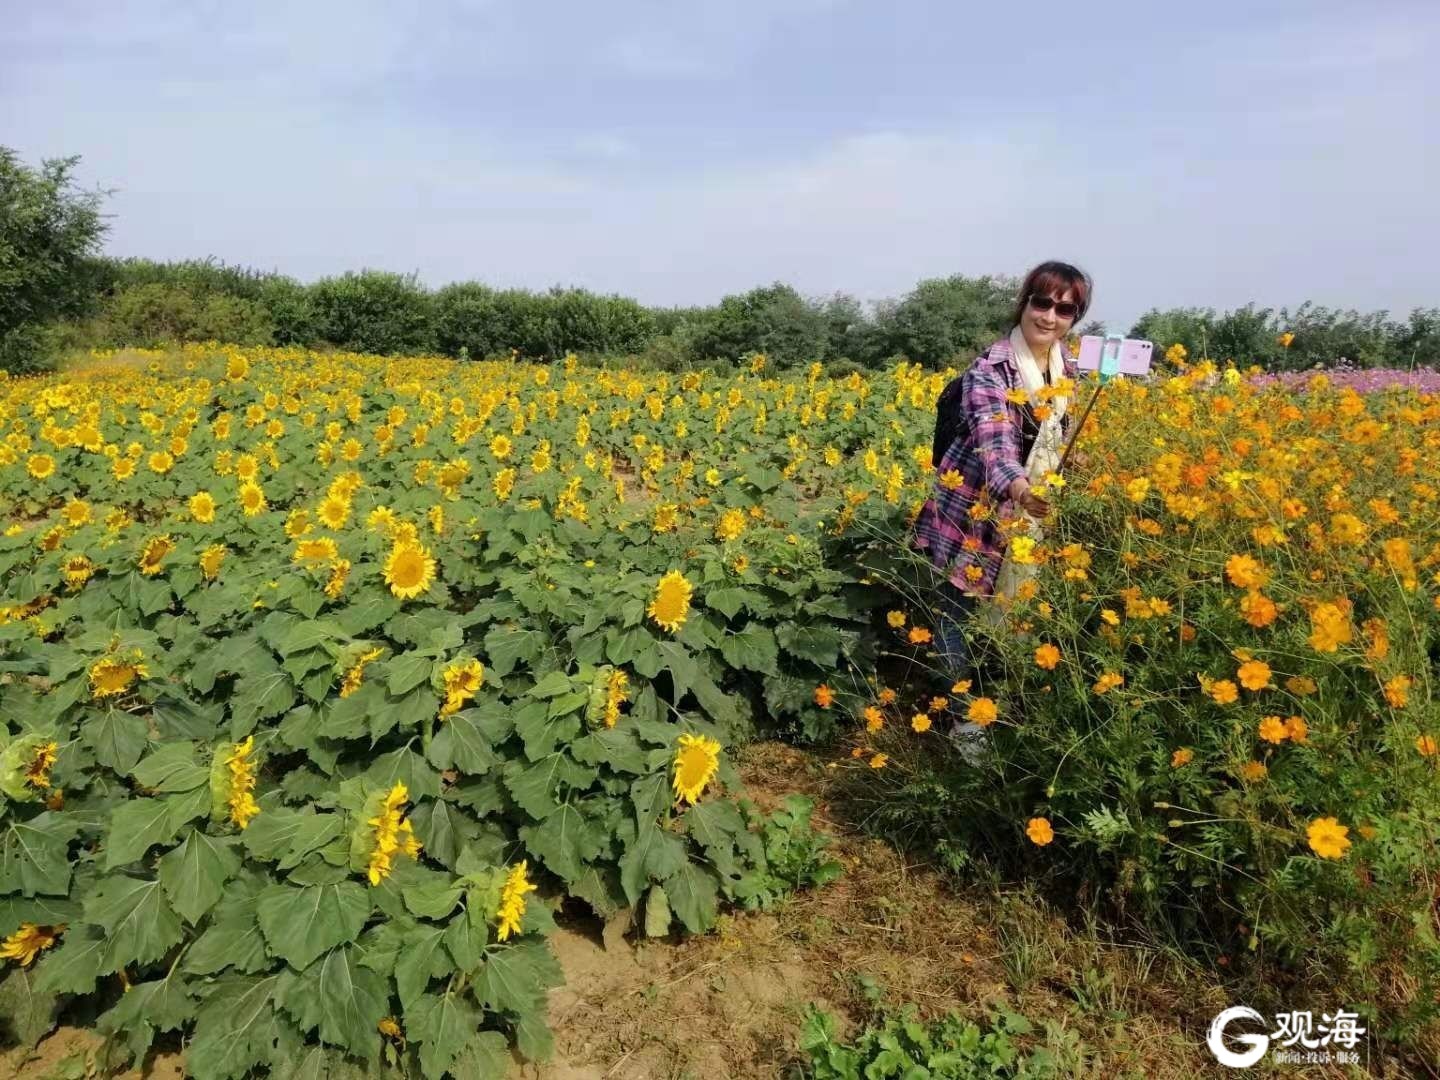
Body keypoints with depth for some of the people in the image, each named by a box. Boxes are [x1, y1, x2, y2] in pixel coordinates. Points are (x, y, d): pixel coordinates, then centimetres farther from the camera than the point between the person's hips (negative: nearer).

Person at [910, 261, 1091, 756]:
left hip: (1025, 516, 7)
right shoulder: (990, 370, -21)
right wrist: (1016, 485, -55)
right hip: (973, 515, -6)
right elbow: (993, 438, -37)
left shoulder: (1066, 367, 2)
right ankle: (965, 719, 18)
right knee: (964, 618, 3)